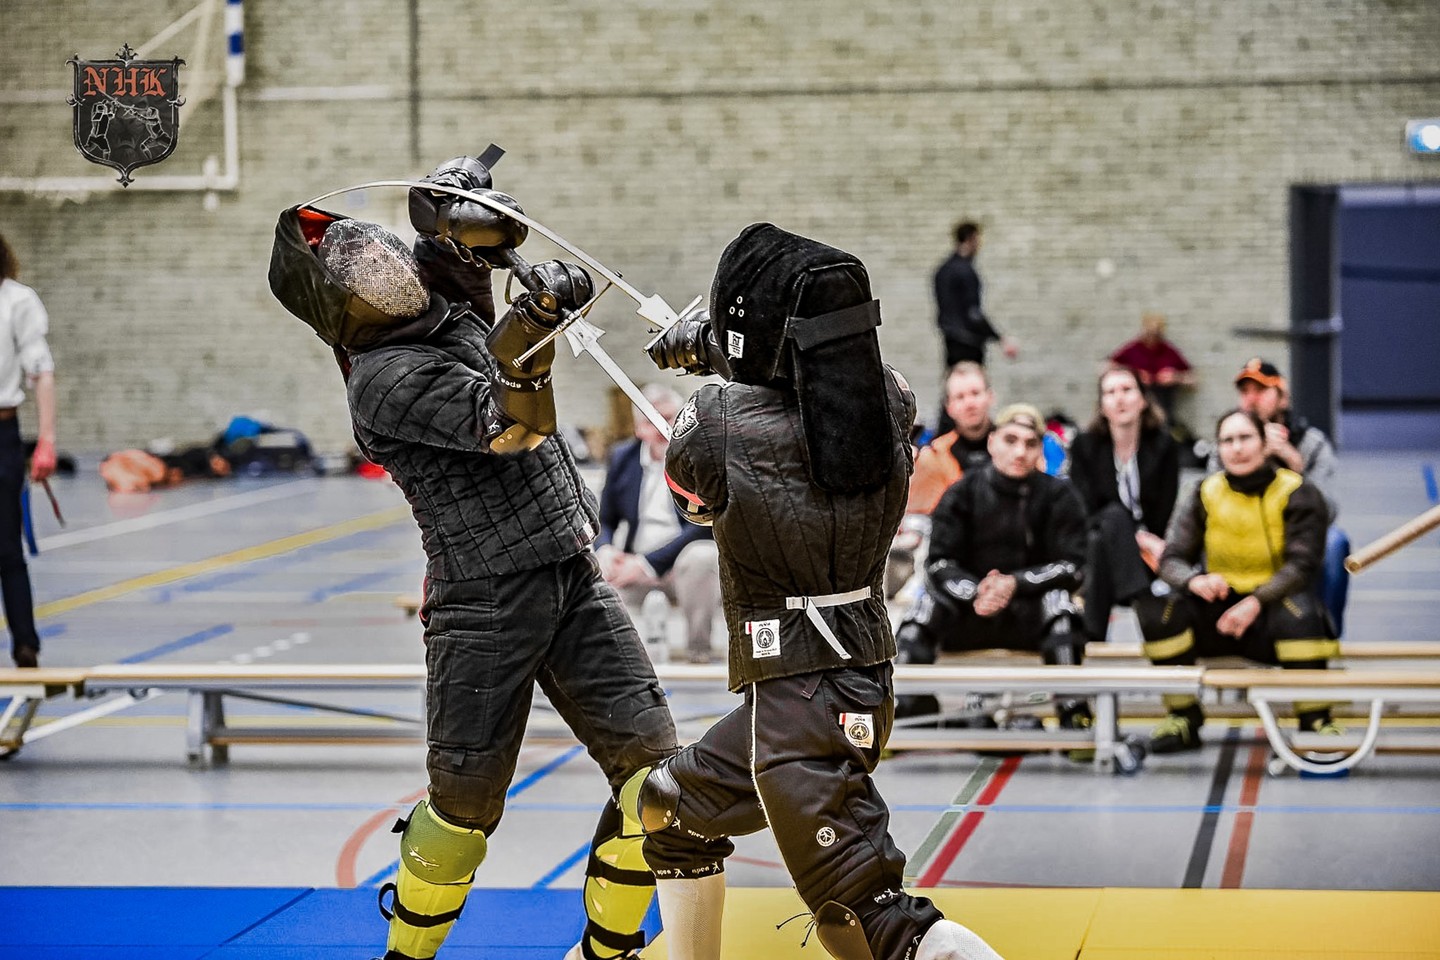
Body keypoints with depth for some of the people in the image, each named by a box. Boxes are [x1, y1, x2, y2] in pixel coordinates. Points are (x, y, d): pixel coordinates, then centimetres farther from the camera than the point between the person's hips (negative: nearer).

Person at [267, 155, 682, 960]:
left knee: (652, 763, 1)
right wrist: (536, 325, -35)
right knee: (468, 798, 0)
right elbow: (508, 426, -19)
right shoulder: (384, 380, -11)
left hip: (575, 577, 7)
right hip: (486, 600, -7)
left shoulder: (457, 315, 11)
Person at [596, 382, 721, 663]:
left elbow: (702, 527, -15)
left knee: (702, 557, -38)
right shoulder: (622, 459, 9)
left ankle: (699, 651, -21)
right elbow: (605, 521, 16)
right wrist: (605, 551, -9)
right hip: (635, 569, 4)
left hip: (686, 566, -4)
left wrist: (647, 563, -22)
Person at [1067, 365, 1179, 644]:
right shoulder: (1084, 446, 0)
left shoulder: (1163, 446, 1)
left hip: (1149, 550, 0)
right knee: (1114, 515, -34)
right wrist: (1139, 537, -21)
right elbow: (1086, 511, -9)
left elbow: (1166, 516, 0)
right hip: (1099, 545, 0)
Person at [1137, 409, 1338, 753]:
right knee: (1156, 605, -25)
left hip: (1271, 612, -3)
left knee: (1299, 609, -39)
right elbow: (1171, 558, 0)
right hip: (1219, 609, 3)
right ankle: (1183, 718, -12)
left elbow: (1303, 565, -14)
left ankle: (1314, 719, -21)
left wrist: (1256, 602, -31)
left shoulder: (1297, 493, -2)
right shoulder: (1206, 494, 6)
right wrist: (1194, 580, -26)